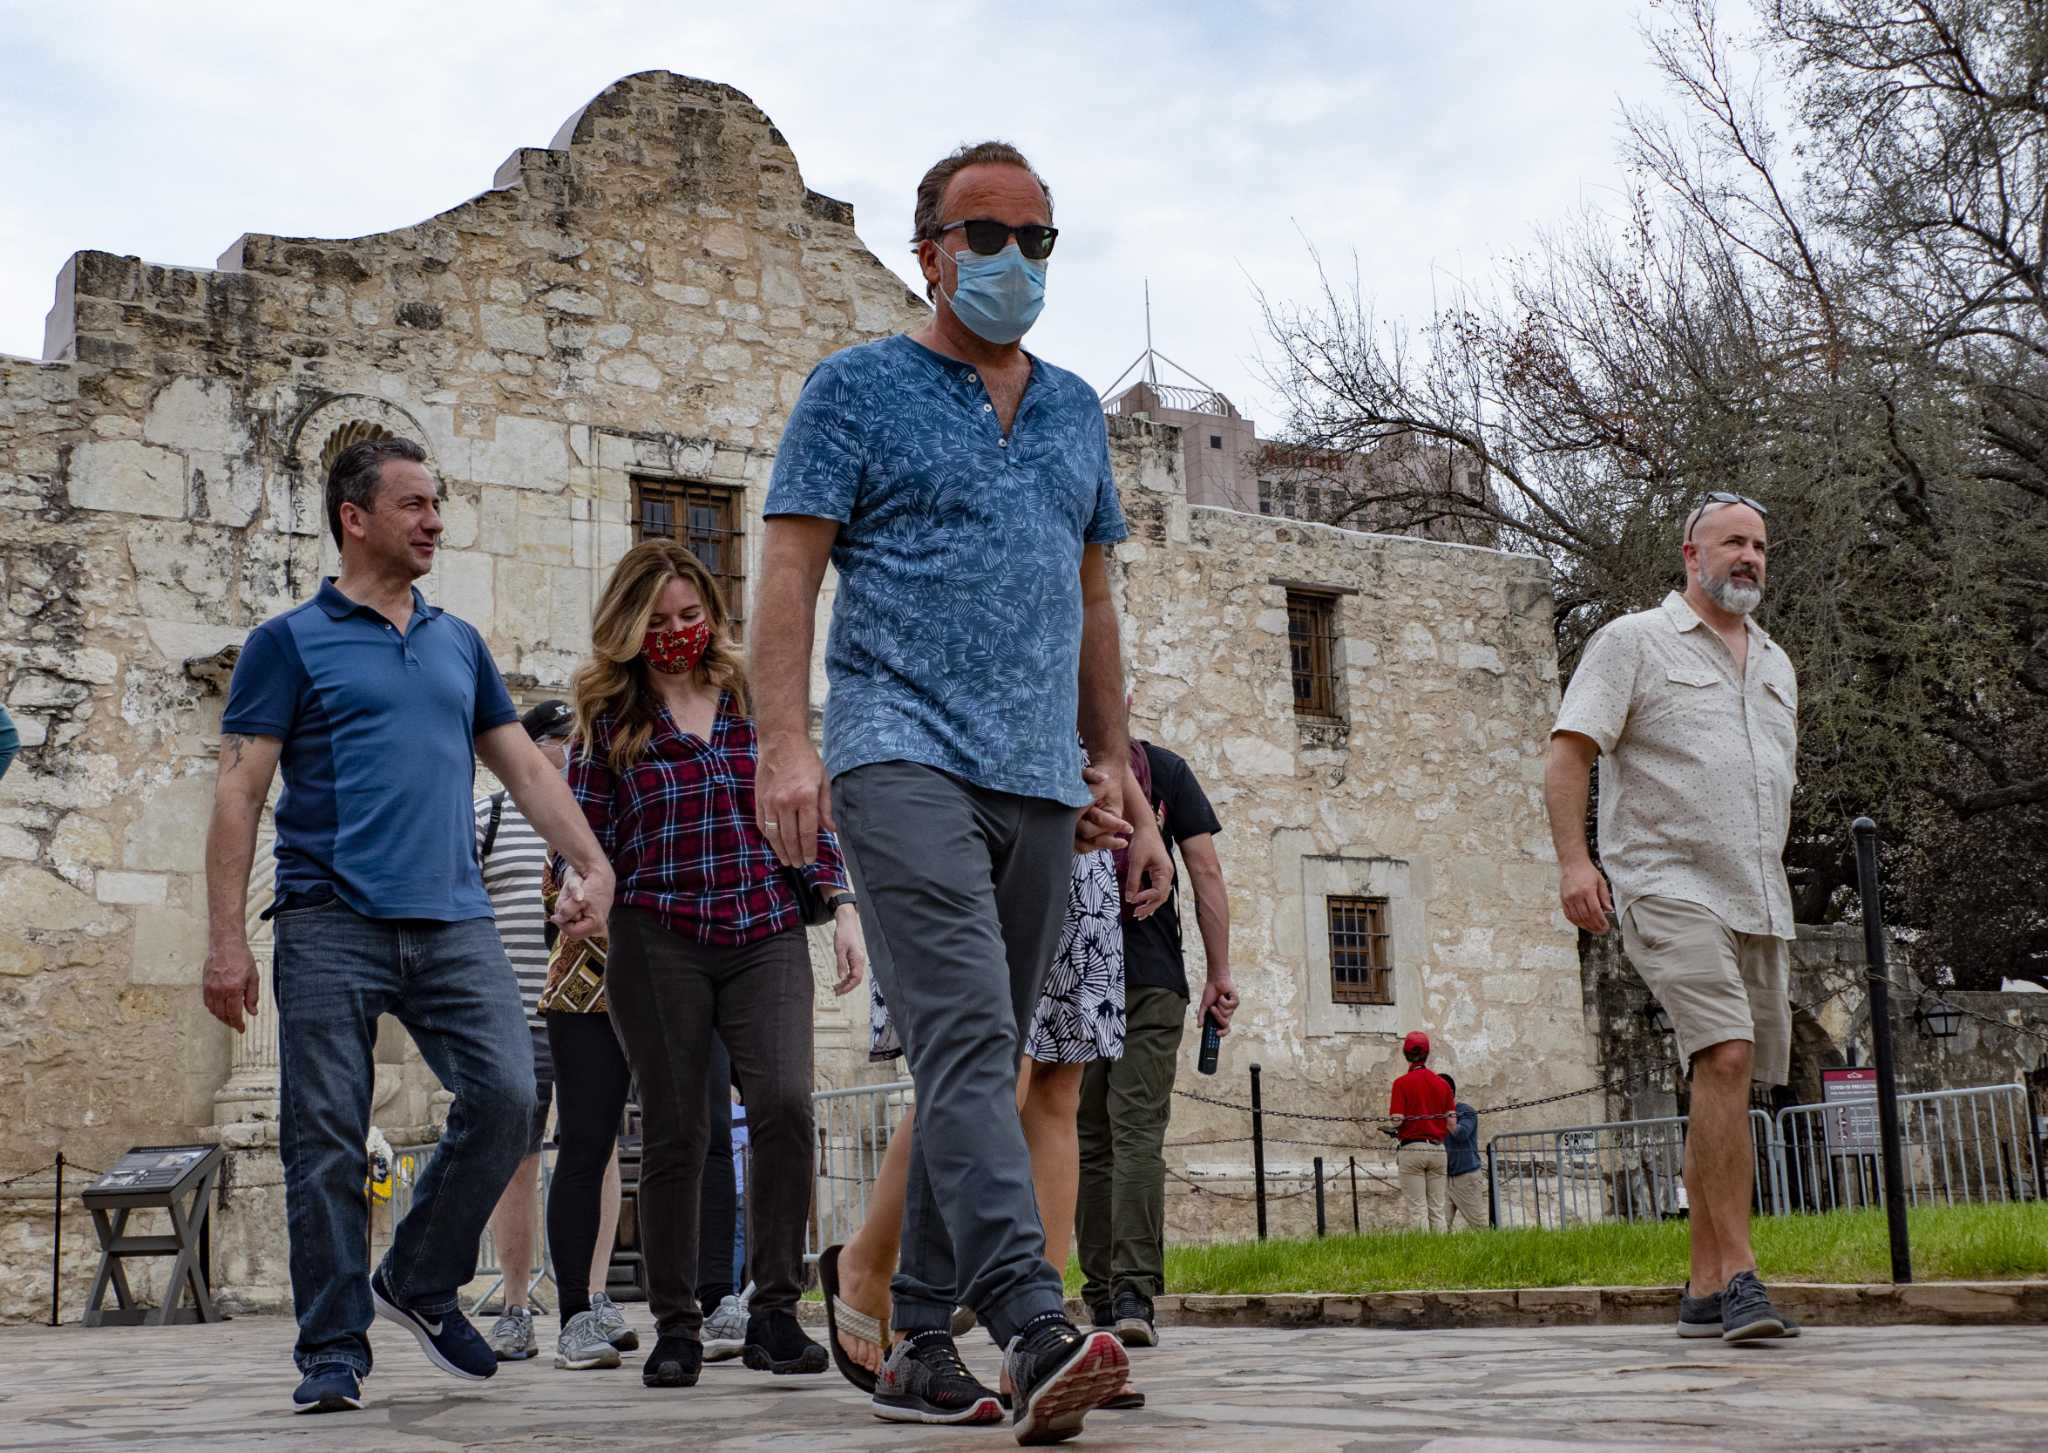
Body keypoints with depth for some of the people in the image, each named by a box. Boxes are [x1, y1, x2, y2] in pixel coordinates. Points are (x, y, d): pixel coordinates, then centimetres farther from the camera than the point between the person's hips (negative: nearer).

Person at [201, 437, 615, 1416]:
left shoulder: (460, 644, 19)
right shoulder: (290, 641, 5)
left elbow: (525, 767, 21)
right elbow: (239, 794, 0)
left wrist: (594, 865, 9)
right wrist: (226, 940, -7)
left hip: (453, 921, 4)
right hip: (331, 925, -4)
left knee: (506, 1096, -9)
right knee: (327, 1142, -2)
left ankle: (420, 1283, 13)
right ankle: (332, 1350, 9)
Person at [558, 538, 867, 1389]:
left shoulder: (756, 700, 12)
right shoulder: (610, 718, 8)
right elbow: (587, 832, 7)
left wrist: (843, 910, 7)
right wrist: (577, 884, -15)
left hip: (767, 935, 1)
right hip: (658, 941, -1)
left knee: (784, 1103, -18)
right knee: (674, 1133, 2)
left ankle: (775, 1314, -7)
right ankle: (676, 1328, 15)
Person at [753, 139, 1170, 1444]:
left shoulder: (1076, 410, 21)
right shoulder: (857, 388, 5)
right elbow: (791, 572, -3)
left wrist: (1114, 763, 18)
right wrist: (787, 746, -16)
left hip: (1040, 780, 6)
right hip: (905, 754, -6)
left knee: (984, 1064, 7)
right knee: (966, 1036, -19)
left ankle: (918, 1332, 16)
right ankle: (1038, 1328, -28)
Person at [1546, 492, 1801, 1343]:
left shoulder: (1775, 665, 22)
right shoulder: (1633, 642, 2)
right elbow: (1567, 756, -6)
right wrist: (1573, 860, -20)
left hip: (1757, 903, 7)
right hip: (1668, 889, -7)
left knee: (1731, 1083, 5)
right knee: (1725, 1057, -22)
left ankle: (1705, 1291, 12)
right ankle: (1738, 1277, -22)